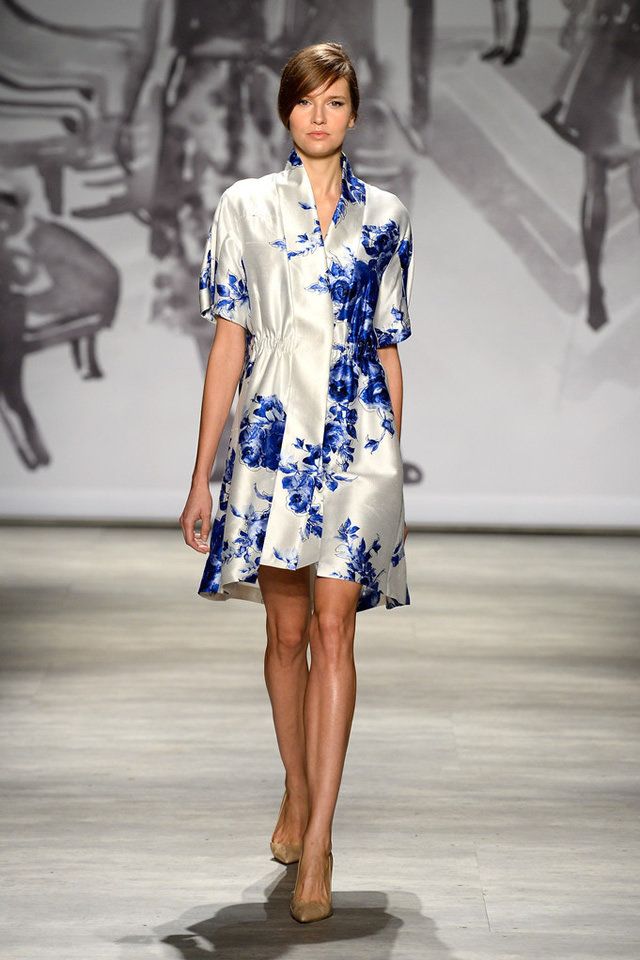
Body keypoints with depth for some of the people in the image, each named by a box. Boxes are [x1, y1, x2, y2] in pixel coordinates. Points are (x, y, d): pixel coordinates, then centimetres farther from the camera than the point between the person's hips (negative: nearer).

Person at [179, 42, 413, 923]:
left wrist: (393, 468, 12)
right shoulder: (245, 207, 6)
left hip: (358, 437, 0)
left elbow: (389, 350, 12)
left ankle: (318, 841, -7)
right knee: (287, 629, 7)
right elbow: (229, 343, 4)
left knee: (334, 626, -7)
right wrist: (201, 476, 1)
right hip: (273, 434, 0)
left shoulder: (385, 218, 9)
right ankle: (297, 795, 28)